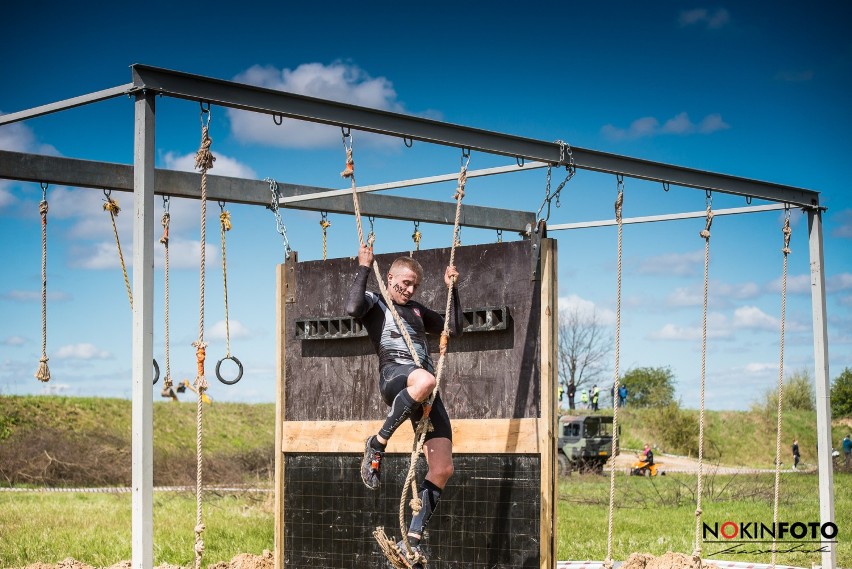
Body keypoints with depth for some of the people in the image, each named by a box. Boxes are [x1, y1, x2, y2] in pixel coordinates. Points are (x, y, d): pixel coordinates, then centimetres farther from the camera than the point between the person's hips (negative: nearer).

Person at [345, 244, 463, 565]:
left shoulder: (416, 310, 31)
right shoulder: (373, 302, 13)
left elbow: (454, 329, 31)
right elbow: (352, 308, -11)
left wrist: (452, 288, 27)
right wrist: (364, 268, -3)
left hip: (426, 388, 6)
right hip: (394, 376, -6)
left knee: (442, 469, -7)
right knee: (425, 380, -46)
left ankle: (412, 541, -1)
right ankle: (376, 445, -27)